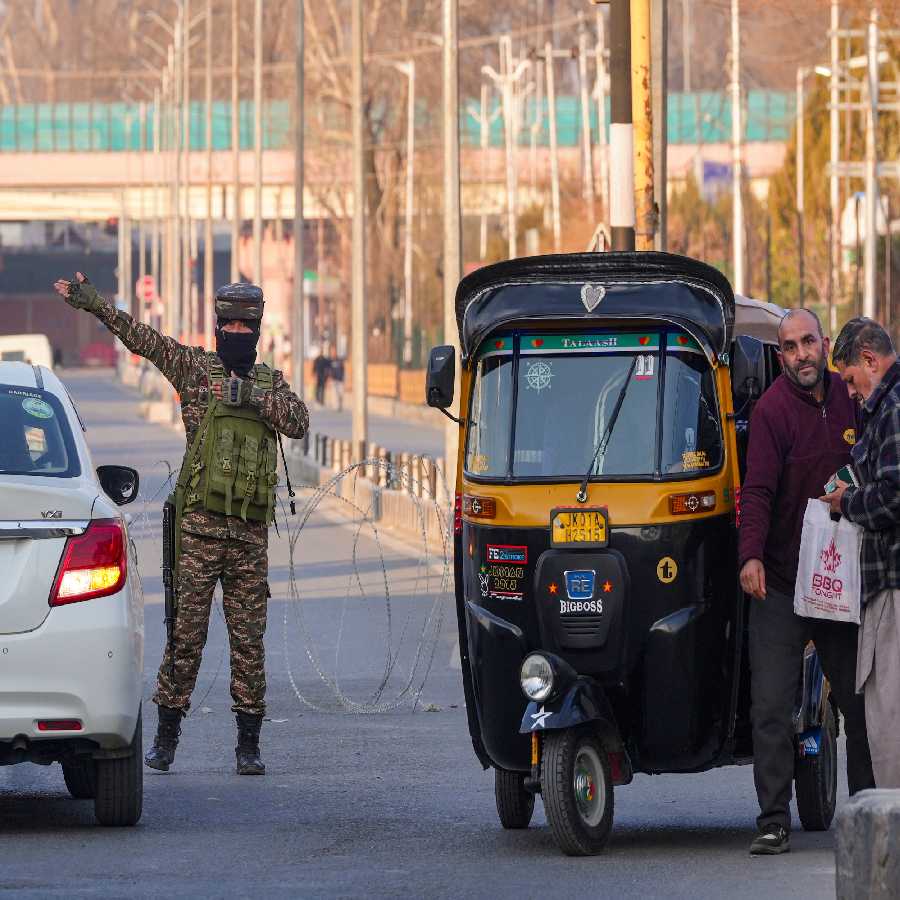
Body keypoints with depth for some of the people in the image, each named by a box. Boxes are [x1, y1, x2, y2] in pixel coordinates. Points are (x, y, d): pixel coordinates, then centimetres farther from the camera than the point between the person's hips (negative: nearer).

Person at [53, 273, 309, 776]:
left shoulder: (272, 383, 12)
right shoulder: (196, 368, 6)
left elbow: (299, 423, -5)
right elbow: (142, 339, -4)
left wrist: (253, 395, -15)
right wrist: (93, 304, -14)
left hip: (251, 531, 2)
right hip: (200, 523, -2)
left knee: (249, 638, 4)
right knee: (186, 633, -2)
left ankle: (249, 743, 9)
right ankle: (166, 736, 6)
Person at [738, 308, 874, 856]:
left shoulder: (850, 399, 6)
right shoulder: (774, 409, -9)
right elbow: (758, 489, -18)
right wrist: (751, 556, -31)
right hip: (780, 584, -4)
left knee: (859, 701, 8)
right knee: (771, 706, -6)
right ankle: (775, 823, -3)